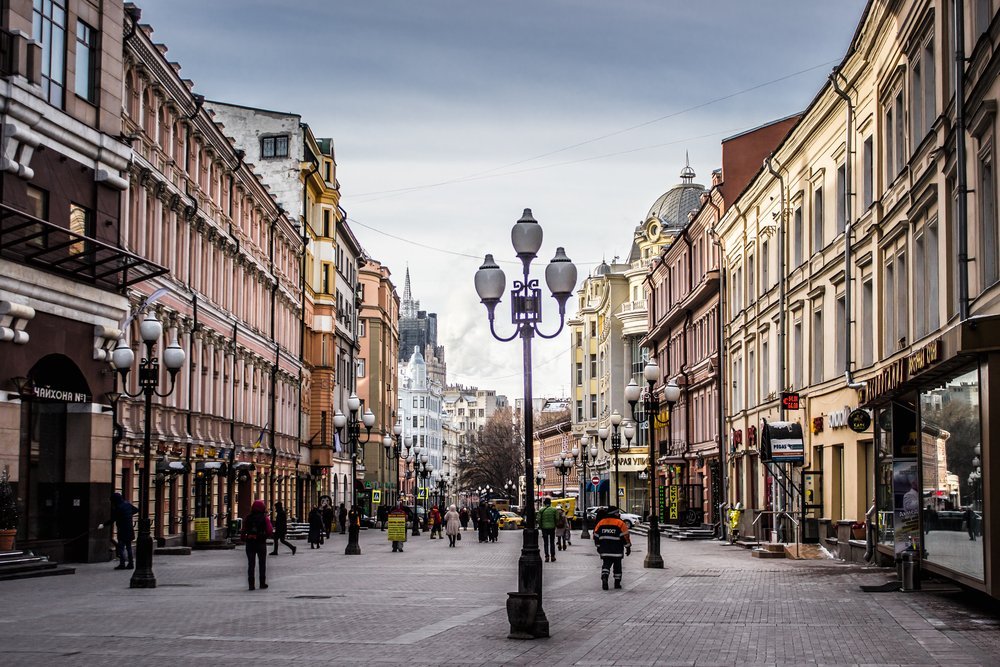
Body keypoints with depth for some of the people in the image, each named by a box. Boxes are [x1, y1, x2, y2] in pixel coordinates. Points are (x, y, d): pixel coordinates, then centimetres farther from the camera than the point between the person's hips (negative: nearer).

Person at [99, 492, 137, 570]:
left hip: (123, 531, -8)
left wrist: (103, 525, -13)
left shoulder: (118, 508, -17)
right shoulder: (127, 504, 6)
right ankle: (131, 564, 15)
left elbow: (113, 519, -18)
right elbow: (136, 510, 20)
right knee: (128, 547, 13)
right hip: (130, 530, 8)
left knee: (120, 547, -5)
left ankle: (122, 564, -8)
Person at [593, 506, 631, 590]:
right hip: (617, 551, -3)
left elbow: (596, 536, 11)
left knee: (606, 564, 1)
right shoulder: (620, 523, -7)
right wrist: (628, 547, 2)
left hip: (604, 550, 3)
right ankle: (617, 583, 15)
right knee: (617, 566, 10)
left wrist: (598, 547, 22)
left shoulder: (601, 522, 6)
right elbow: (625, 536, -8)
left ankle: (604, 577, -25)